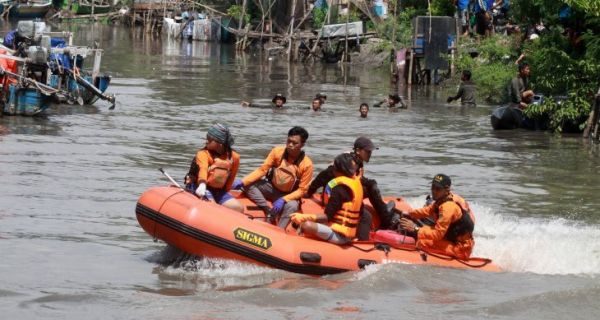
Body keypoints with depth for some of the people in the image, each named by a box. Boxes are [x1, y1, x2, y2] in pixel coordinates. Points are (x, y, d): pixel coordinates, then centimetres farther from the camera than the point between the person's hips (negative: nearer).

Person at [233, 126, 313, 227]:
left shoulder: (306, 164, -19)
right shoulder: (277, 151, -13)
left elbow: (302, 190, -16)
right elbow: (262, 170, -11)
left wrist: (283, 200, -30)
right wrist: (243, 181, -24)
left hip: (288, 195, -4)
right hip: (272, 188, 4)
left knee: (292, 206, -38)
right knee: (248, 184, -20)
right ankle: (269, 211, -22)